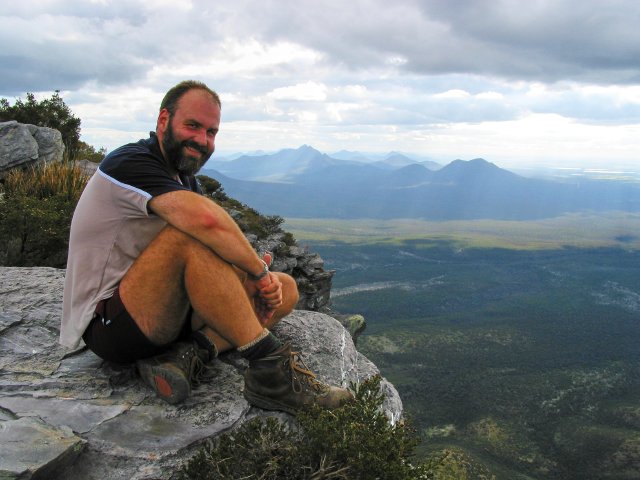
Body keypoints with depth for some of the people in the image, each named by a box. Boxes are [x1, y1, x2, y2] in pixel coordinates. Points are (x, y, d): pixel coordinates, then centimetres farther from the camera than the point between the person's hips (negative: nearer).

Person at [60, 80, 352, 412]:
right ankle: (269, 368, -30)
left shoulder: (183, 178, 13)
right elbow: (205, 219, -35)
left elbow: (215, 261, 6)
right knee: (189, 234, -34)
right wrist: (258, 271, -21)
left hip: (164, 314, 9)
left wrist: (260, 277, -14)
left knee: (285, 288, -1)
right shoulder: (130, 163, -15)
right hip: (110, 326, -8)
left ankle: (189, 354, -22)